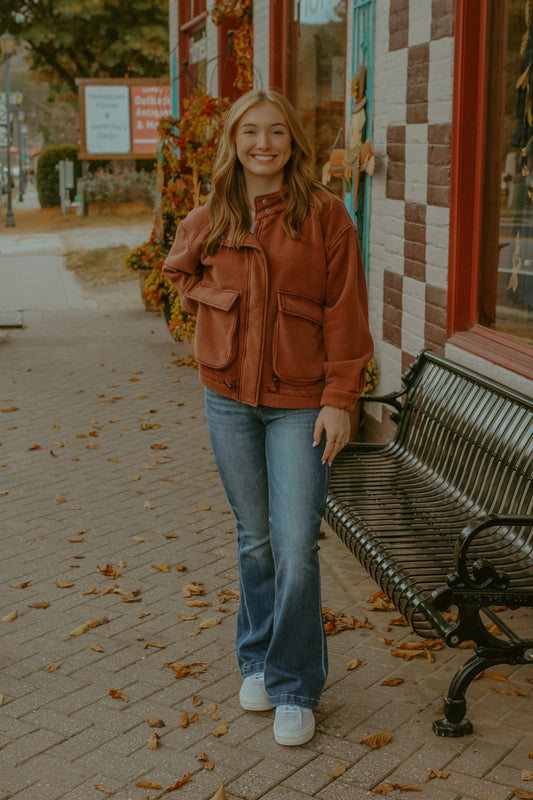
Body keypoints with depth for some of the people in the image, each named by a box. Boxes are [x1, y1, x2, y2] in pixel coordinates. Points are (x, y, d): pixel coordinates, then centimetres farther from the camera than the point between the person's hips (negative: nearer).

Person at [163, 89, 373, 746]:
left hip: (300, 402, -3)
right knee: (255, 539, 14)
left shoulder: (324, 214, -5)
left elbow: (344, 313, -5)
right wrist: (213, 296, 4)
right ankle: (259, 660, 32)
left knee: (296, 546, -6)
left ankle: (295, 687, 11)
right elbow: (179, 271, 25)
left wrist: (339, 398, -10)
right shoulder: (208, 220, 4)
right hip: (230, 399, 3)